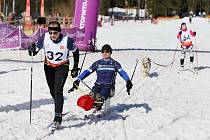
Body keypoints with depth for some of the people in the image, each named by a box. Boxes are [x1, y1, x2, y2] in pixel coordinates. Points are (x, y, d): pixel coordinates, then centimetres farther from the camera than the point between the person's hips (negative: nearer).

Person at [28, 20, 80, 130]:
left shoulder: (67, 41, -26)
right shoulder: (44, 38, -22)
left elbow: (75, 52, -6)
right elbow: (35, 51, -13)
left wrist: (75, 67, -3)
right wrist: (32, 50, -37)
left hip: (62, 67, -3)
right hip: (49, 66, 3)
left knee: (58, 91, -18)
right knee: (52, 91, 14)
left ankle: (57, 118, -16)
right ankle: (59, 108, 44)